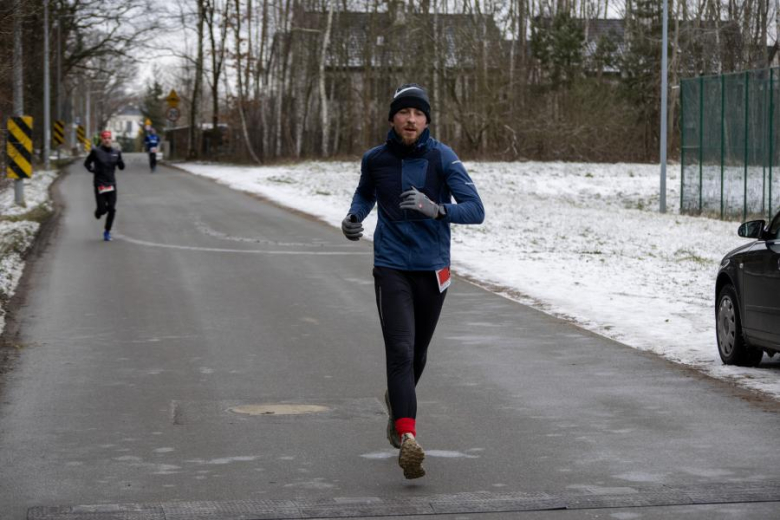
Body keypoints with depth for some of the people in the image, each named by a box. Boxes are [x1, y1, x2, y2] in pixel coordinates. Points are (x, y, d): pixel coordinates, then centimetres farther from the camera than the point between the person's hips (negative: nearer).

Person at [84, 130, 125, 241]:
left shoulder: (116, 152, 5)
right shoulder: (96, 151, -5)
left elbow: (122, 167, 9)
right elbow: (86, 163, 6)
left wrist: (119, 162, -12)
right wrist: (92, 169, -13)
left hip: (111, 184, 3)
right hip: (99, 184, -3)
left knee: (112, 209, -3)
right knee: (102, 209, -4)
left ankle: (107, 231, 13)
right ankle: (98, 212, 35)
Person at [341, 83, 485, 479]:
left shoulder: (442, 158, -7)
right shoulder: (375, 160, 0)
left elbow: (475, 210, -12)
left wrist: (437, 209, -28)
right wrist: (353, 217, 2)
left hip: (433, 268, 1)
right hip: (391, 268, -1)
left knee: (417, 353, 17)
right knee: (400, 351, -16)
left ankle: (397, 401, 48)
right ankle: (407, 438, -22)